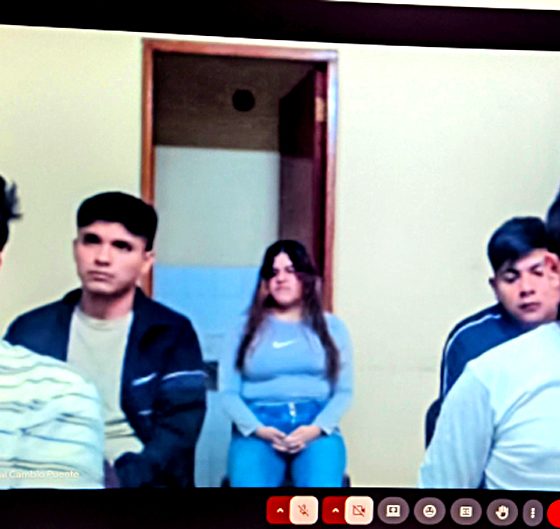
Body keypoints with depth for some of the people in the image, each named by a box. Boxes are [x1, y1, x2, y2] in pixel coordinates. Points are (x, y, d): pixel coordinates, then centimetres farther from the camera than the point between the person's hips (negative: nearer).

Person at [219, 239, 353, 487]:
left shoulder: (331, 327, 15)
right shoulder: (246, 329, 14)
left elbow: (344, 391, 8)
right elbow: (228, 392, 6)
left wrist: (316, 428, -10)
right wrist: (258, 429, -11)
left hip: (315, 429, 0)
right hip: (257, 431, 0)